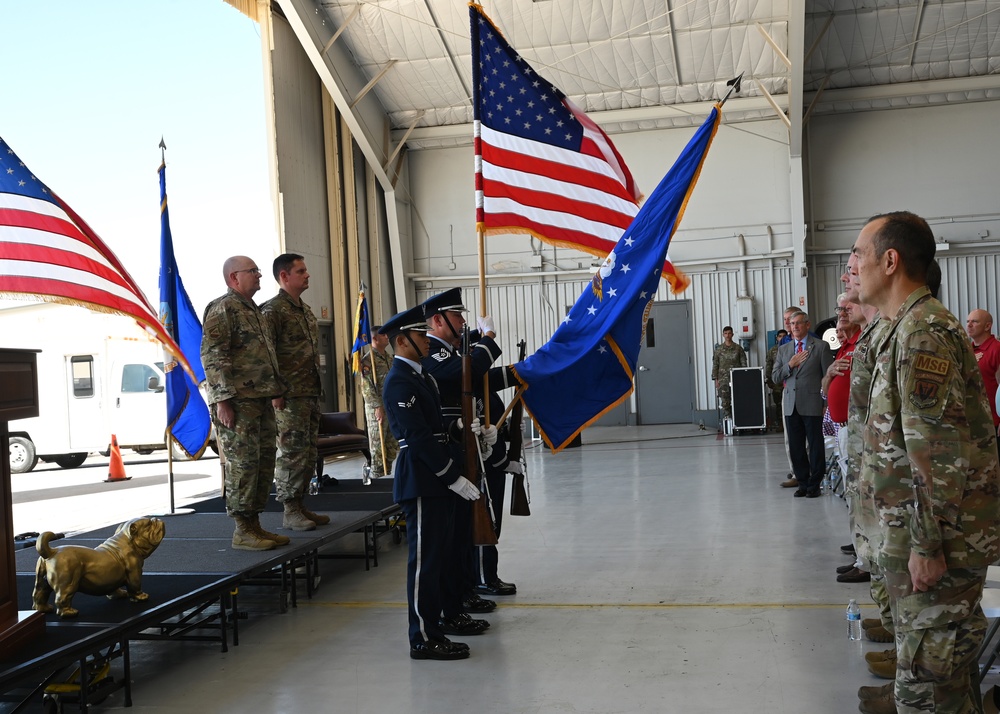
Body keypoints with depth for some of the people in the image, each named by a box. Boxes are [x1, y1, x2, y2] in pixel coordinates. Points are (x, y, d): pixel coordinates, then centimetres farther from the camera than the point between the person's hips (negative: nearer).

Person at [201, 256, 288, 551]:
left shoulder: (255, 311, 21)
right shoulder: (222, 309, -8)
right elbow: (212, 356, -16)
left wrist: (276, 392, 22)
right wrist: (223, 399, -21)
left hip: (261, 400, 10)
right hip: (237, 403, -10)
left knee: (264, 463, 10)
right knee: (243, 463, -8)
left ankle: (254, 524, 18)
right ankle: (242, 531, -2)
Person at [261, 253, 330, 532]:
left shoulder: (307, 311, 18)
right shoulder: (273, 310, -9)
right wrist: (275, 392, -19)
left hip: (311, 394, 9)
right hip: (290, 396, -9)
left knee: (308, 453, 11)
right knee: (291, 453, -6)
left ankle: (300, 505, 19)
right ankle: (290, 512, 1)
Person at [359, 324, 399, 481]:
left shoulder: (389, 358, 15)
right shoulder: (368, 360, -10)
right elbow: (366, 387, -15)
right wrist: (378, 407, -19)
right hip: (377, 408, -7)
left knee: (393, 443, 10)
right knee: (378, 444, -3)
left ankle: (387, 472, 19)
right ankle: (376, 474, 5)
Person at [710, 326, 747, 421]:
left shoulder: (738, 348, 7)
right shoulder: (719, 349, 8)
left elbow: (743, 363, 7)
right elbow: (715, 365, 7)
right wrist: (716, 379, 0)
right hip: (723, 379, 0)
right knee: (725, 402, -4)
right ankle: (727, 417, -1)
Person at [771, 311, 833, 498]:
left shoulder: (821, 347, 0)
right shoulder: (783, 349, 13)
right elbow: (775, 377, 10)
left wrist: (827, 403, -7)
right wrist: (790, 365, -7)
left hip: (812, 404, -4)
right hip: (791, 405, 4)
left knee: (816, 447, 2)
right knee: (795, 447, 8)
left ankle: (814, 484, 12)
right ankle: (802, 482, 18)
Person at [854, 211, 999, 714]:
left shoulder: (922, 334, -20)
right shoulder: (905, 328, 14)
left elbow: (938, 451, -24)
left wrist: (927, 545, -22)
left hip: (940, 536, -10)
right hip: (914, 528, 10)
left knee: (930, 670, -1)